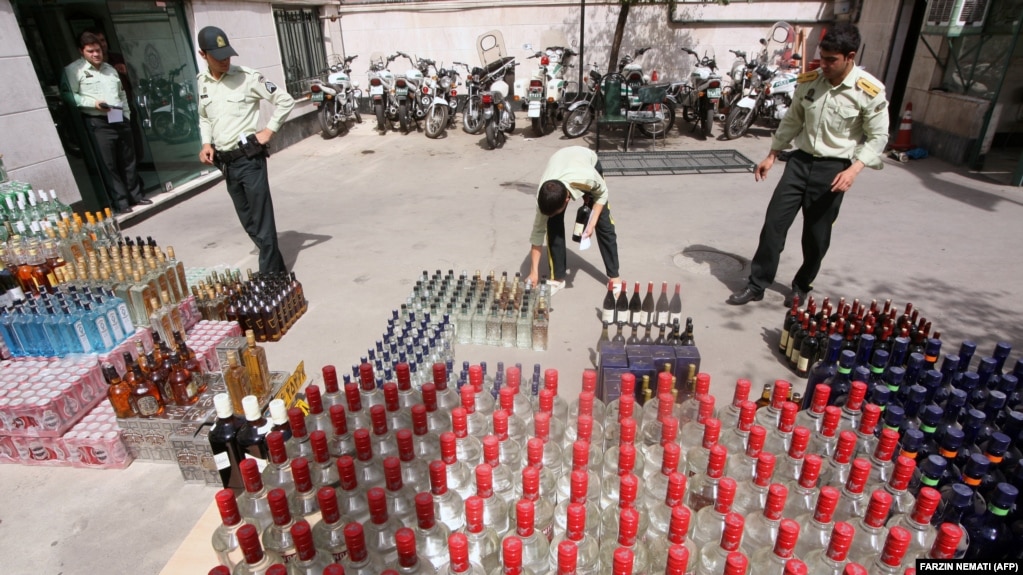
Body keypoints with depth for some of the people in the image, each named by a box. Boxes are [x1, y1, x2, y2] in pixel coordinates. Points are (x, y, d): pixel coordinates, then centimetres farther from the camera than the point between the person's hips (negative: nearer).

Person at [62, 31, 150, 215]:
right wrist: (93, 102, -18)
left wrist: (127, 115, 15)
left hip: (121, 120, 6)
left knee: (128, 161, 10)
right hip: (98, 123, -6)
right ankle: (120, 203, -4)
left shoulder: (110, 69, 20)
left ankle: (135, 196, 20)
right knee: (108, 165, -6)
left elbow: (122, 94, 24)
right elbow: (68, 95, -8)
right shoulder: (74, 70, -1)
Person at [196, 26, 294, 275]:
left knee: (262, 221, -4)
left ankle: (270, 275, 4)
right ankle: (277, 268, 26)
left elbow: (285, 100, -5)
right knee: (248, 222, 12)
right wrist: (206, 143, 6)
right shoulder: (202, 82, 9)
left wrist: (269, 130, -8)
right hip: (225, 162, 6)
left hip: (249, 158, -6)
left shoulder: (247, 77, -8)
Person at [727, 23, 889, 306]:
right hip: (801, 160, 3)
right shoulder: (808, 81, -1)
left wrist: (853, 170, -20)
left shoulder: (869, 92, -12)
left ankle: (802, 287, 26)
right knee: (774, 222, -2)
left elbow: (877, 137, -7)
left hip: (833, 168, -3)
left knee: (816, 235, 6)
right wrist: (771, 156, 10)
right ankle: (756, 285, 8)